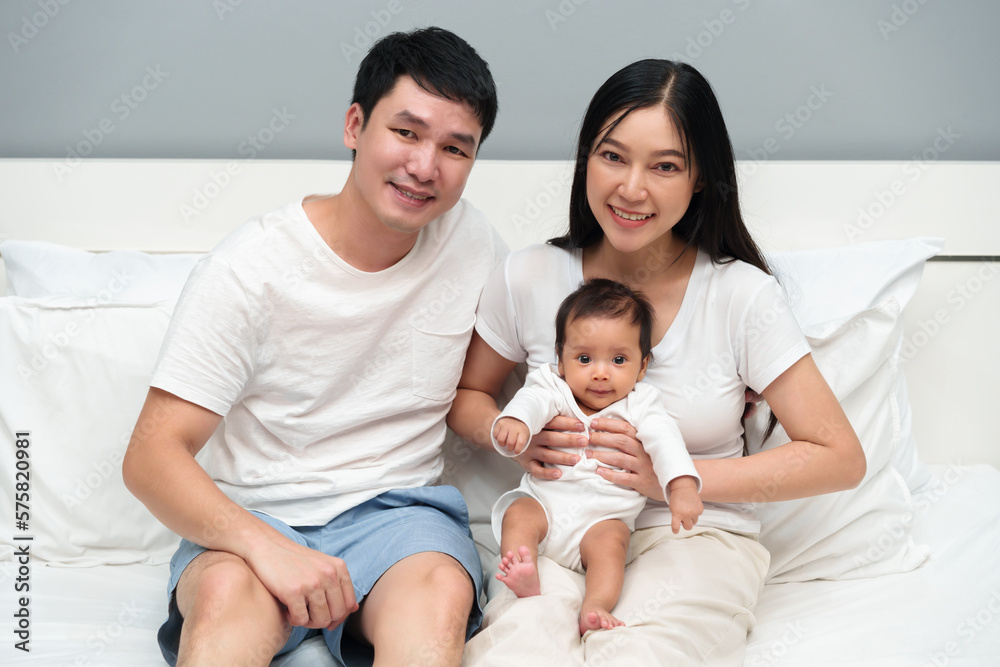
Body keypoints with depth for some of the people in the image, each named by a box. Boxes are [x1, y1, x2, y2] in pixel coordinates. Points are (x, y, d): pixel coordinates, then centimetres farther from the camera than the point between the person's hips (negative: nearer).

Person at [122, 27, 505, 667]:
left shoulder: (473, 241, 1)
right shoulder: (250, 269, -10)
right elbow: (151, 455, -14)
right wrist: (265, 544, -30)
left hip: (398, 512, 2)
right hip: (251, 518, -2)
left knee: (442, 590, -32)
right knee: (228, 590, -36)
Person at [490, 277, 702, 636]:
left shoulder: (640, 404, 1)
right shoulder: (554, 388, 1)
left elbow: (664, 440, -13)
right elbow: (533, 401, -20)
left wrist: (683, 486, -33)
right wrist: (513, 419, -46)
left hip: (604, 517, -1)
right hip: (543, 501, 1)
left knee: (610, 540, -28)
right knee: (518, 513, -25)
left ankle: (596, 606, -38)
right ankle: (526, 581, -39)